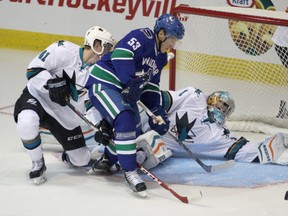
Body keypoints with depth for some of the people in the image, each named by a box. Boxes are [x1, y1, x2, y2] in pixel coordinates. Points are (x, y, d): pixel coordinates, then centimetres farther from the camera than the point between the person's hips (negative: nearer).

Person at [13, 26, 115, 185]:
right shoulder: (65, 51, -20)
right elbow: (34, 68, -23)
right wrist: (52, 83, -34)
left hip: (65, 116, 6)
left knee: (81, 160, 3)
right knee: (27, 122, -40)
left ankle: (68, 155, 42)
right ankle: (37, 163, -14)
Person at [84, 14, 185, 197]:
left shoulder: (161, 57, 12)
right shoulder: (142, 37, -17)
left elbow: (151, 85, 19)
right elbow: (120, 54, -31)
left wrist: (158, 110, 11)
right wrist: (131, 82, -33)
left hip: (123, 91, 11)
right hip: (103, 83, -11)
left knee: (134, 131, 15)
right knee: (125, 120, -27)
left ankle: (106, 161, 36)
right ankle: (129, 172, -22)